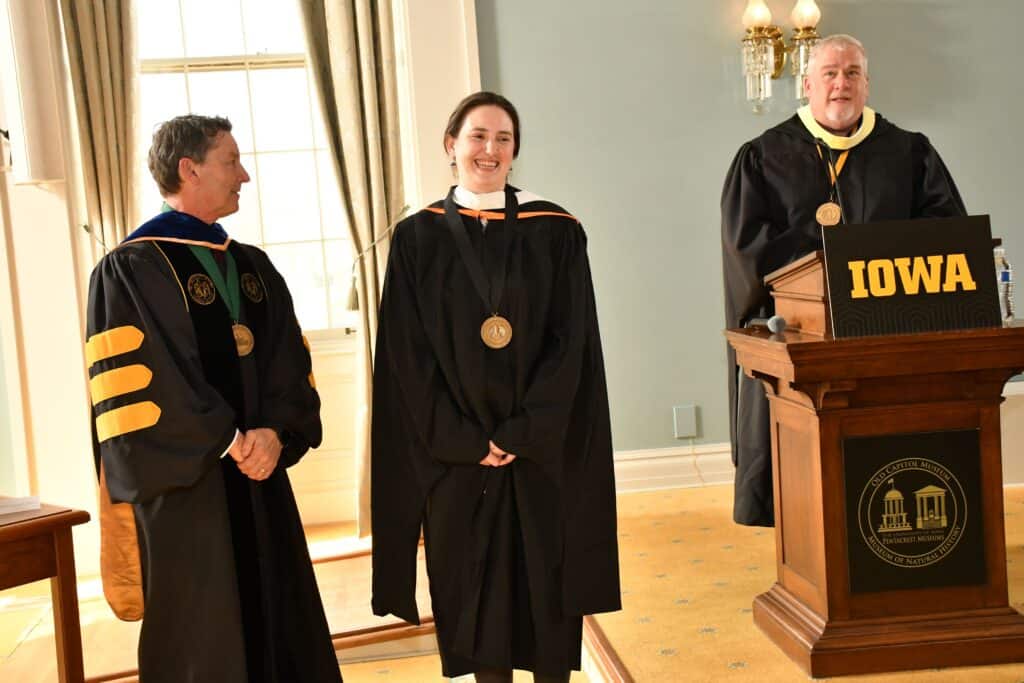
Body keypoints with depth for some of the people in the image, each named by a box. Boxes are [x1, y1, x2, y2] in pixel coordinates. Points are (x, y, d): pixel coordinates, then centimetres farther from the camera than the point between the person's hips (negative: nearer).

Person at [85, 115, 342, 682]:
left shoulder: (253, 266, 12)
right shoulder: (131, 268, -8)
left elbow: (290, 360, 7)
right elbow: (130, 384, -15)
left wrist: (274, 431, -10)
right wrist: (227, 442, -14)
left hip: (259, 476, 6)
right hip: (185, 484, -6)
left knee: (279, 619, 11)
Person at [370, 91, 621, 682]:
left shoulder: (555, 231, 0)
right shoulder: (418, 239, 1)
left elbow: (570, 344, -5)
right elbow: (410, 358, -3)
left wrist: (521, 434, -13)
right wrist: (465, 443, -11)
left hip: (544, 451, 0)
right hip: (455, 455, 1)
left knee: (547, 584, 8)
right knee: (474, 590, 9)